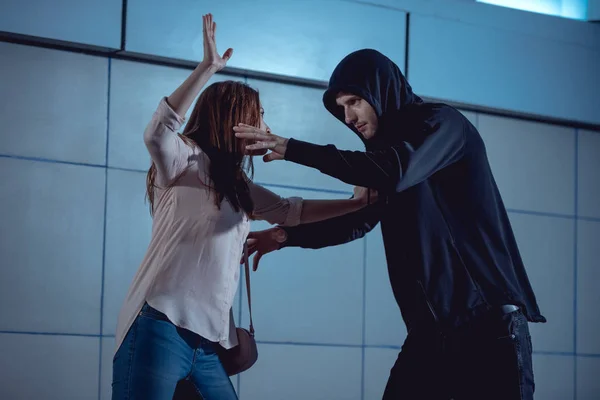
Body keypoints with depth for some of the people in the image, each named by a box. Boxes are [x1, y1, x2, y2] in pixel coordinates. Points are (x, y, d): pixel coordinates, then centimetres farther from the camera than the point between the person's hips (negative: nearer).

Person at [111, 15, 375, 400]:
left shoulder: (239, 187, 23)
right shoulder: (185, 160, -1)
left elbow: (292, 210, 31)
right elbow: (157, 133, -22)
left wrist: (357, 203, 29)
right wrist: (207, 68, -22)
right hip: (160, 330, -8)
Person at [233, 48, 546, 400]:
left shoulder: (443, 124, -7)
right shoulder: (389, 145, 17)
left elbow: (394, 172, -25)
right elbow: (360, 219, 23)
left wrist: (292, 149, -24)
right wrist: (285, 235, 9)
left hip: (488, 320, -7)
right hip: (432, 326, 7)